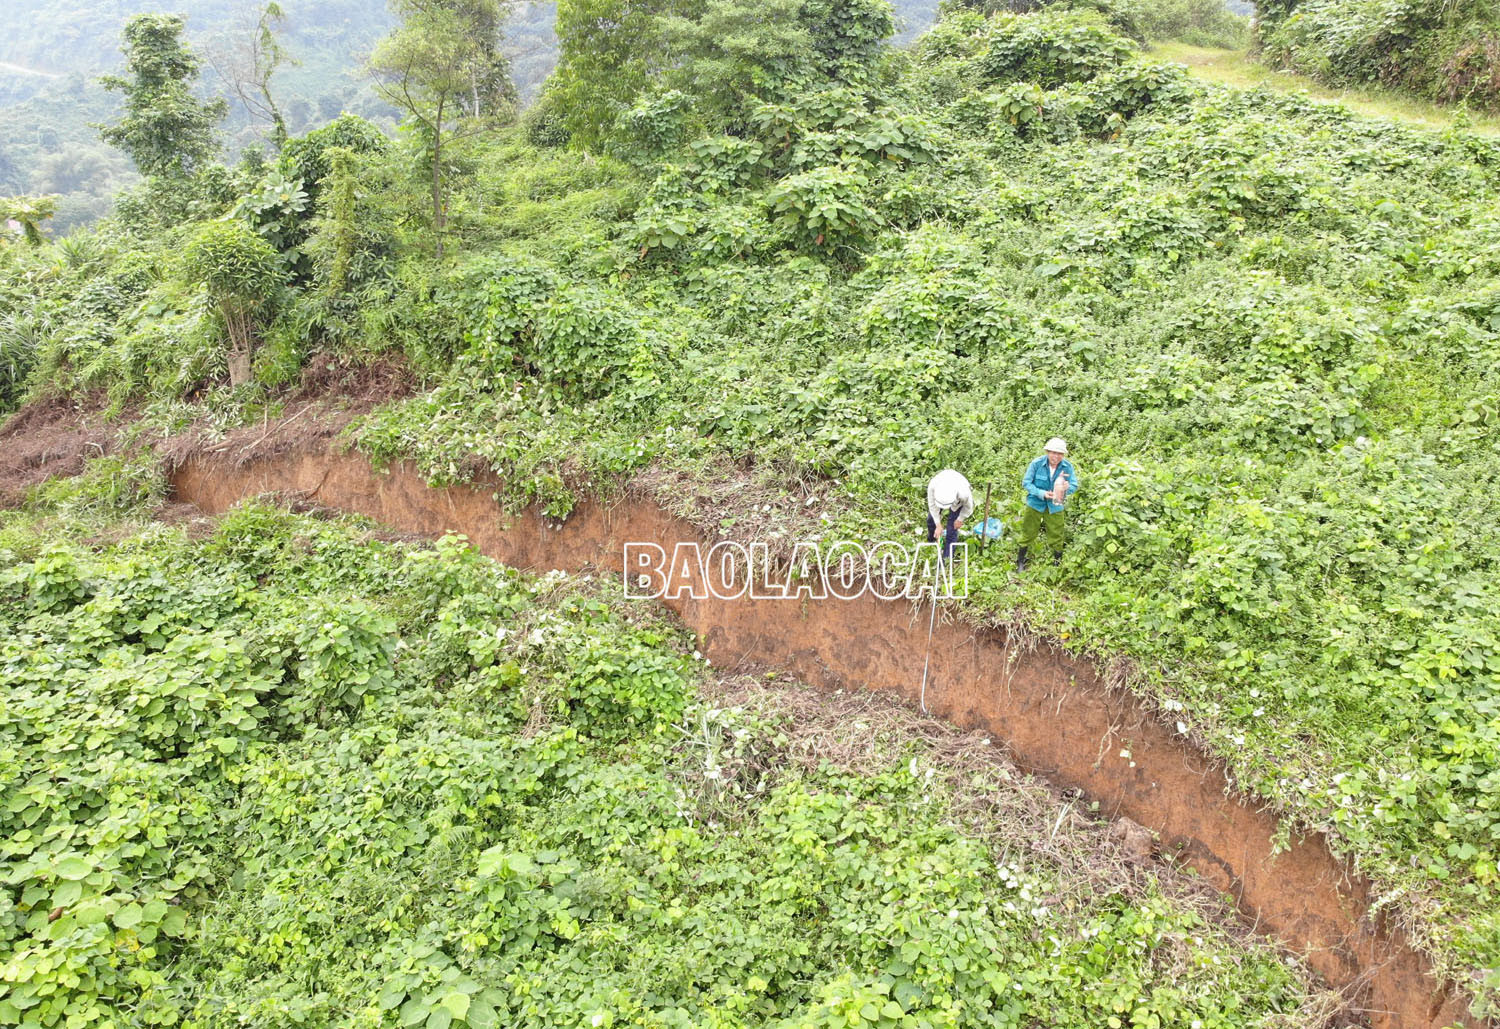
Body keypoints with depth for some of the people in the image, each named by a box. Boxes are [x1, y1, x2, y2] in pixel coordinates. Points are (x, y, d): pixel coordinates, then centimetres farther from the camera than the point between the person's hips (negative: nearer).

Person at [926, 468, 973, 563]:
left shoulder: (964, 493, -46)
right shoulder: (932, 485, -43)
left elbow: (968, 507, -20)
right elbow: (932, 505, -24)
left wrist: (960, 520, -6)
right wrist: (938, 525, -18)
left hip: (958, 500, -3)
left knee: (952, 528, -5)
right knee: (931, 519, 12)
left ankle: (947, 558, 9)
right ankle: (931, 541, 45)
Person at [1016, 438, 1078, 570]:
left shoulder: (1068, 466, -13)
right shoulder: (1036, 464, -17)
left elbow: (1074, 485, -9)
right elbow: (1026, 482, -13)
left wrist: (1066, 488, -34)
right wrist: (1041, 493, -26)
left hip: (1055, 507, 1)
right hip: (1035, 504, -1)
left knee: (1056, 537, 9)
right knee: (1028, 534, 11)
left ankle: (1057, 563, 28)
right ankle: (1020, 562, 26)